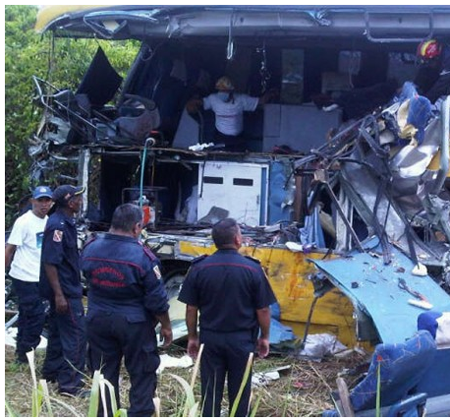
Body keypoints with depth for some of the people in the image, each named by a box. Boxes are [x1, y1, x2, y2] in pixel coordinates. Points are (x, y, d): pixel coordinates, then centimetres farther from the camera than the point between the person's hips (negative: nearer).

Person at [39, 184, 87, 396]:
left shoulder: (66, 222, 9)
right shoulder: (57, 225, -22)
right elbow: (50, 262, -25)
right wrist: (59, 294, -27)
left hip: (67, 288, 10)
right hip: (64, 290, -10)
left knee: (58, 330, 20)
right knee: (76, 335, -7)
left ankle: (51, 372, 33)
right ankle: (69, 384, -2)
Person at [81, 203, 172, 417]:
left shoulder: (90, 249, -5)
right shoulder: (142, 256, -18)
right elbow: (157, 300, -13)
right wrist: (166, 326, 0)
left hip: (98, 320, 4)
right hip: (134, 324, -4)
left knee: (104, 374, 14)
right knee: (142, 375, 8)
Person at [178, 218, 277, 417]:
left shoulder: (199, 268, -6)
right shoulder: (252, 269, -11)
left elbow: (191, 308, -1)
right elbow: (263, 310, -6)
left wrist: (192, 337, 11)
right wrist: (264, 337, 9)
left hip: (210, 338, 2)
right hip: (242, 340, -1)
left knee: (210, 391, 10)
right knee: (239, 391, 11)